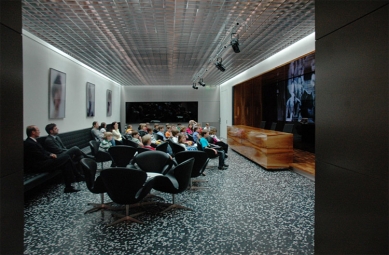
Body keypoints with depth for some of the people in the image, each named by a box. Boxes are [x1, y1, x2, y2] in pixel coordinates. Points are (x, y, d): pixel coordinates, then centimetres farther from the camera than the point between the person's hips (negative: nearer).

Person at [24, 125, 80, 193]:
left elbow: (43, 151, 18)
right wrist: (51, 156, -3)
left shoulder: (33, 141, 14)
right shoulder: (29, 143, -17)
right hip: (39, 166, -11)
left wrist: (50, 154, 0)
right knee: (66, 157, -14)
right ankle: (76, 177, 0)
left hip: (42, 161, 11)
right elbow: (41, 156, -18)